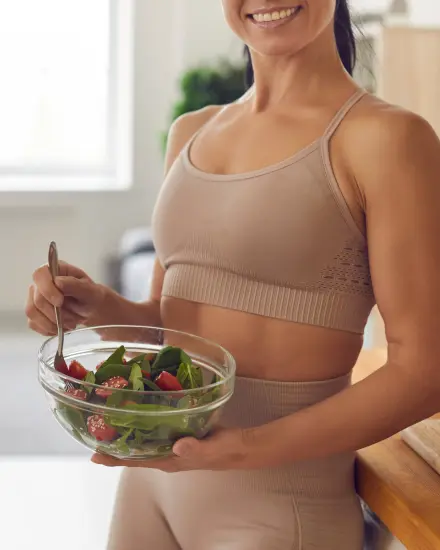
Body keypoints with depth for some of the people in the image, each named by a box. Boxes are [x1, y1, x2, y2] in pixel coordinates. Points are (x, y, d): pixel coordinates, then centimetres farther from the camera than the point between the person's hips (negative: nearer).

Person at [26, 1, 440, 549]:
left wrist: (253, 448, -25)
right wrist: (97, 307, -5)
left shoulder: (384, 136, -11)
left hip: (278, 503, -6)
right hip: (151, 475, 6)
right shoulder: (191, 133, 7)